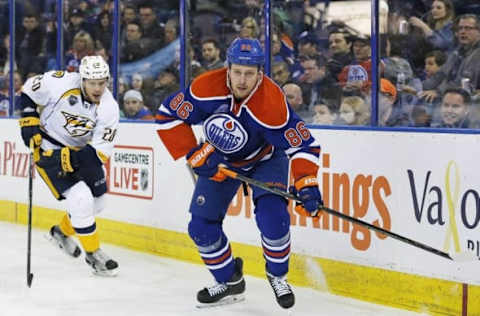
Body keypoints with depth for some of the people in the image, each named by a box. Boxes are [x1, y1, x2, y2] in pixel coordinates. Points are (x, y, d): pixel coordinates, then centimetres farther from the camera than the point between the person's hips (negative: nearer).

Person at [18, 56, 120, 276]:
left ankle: (62, 232, 40)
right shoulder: (61, 83, -26)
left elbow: (101, 150, -20)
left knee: (97, 202, 12)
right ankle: (93, 254, -1)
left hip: (80, 150, 5)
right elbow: (29, 90, -8)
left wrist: (69, 157, -31)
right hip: (48, 146, -5)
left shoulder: (109, 108, -18)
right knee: (81, 199, -17)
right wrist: (30, 123, -13)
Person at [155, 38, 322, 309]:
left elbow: (303, 144, -31)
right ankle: (229, 281, 21)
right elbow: (168, 115, -17)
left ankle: (277, 275, 3)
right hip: (221, 159, 3)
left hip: (266, 158, -3)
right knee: (202, 226, -2)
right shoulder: (207, 88, -29)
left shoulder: (271, 102, -35)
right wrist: (194, 154, -21)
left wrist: (306, 184, -43)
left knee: (272, 216, -25)